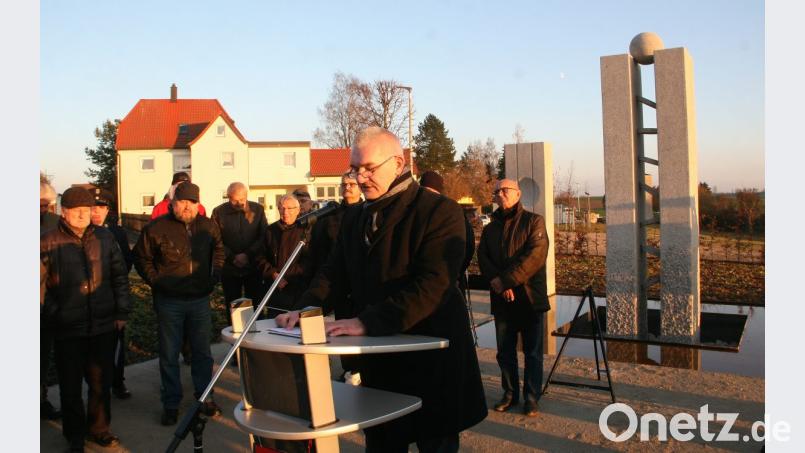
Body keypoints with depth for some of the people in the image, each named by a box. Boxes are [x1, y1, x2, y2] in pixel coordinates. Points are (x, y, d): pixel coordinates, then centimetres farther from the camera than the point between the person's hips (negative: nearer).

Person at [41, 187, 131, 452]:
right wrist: (53, 313, -6)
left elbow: (119, 276, 7)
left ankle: (98, 428, 31)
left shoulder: (105, 238, 2)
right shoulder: (49, 243, -5)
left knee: (101, 381, 13)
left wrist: (121, 312, 5)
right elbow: (41, 284, -1)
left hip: (103, 325, 2)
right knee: (71, 385, 10)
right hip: (68, 328, -2)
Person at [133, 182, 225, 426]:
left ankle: (205, 397, 28)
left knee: (202, 351, 13)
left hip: (200, 299, 3)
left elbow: (219, 251, 18)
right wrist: (155, 281, -4)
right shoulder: (156, 228, -8)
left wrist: (214, 277, 8)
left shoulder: (208, 226, 2)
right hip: (169, 301, -2)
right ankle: (171, 403, 22)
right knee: (169, 355, 8)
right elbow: (141, 257, 4)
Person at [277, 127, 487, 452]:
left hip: (430, 360, -5)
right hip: (376, 358, 6)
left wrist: (367, 322, -30)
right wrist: (305, 310, -9)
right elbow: (335, 276, 11)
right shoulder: (354, 218, 10)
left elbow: (432, 285, -23)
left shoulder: (440, 211, -13)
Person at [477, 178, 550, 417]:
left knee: (532, 352, 5)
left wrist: (505, 280, -18)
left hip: (530, 297, -4)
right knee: (505, 352, 11)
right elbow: (483, 259, 3)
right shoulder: (490, 229, 14)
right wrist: (498, 283, -16)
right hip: (502, 299, 4)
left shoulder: (533, 221, -1)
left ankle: (531, 397, 17)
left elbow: (535, 256, -14)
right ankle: (510, 393, 26)